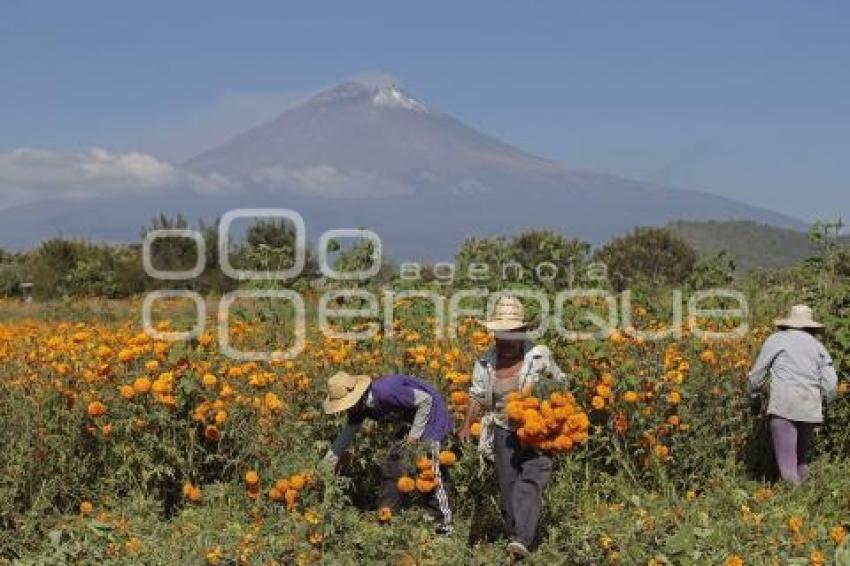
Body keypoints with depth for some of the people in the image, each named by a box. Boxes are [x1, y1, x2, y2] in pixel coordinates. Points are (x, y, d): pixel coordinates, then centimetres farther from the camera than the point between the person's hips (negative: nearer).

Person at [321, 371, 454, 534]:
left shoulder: (384, 392, -34)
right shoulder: (361, 406, -5)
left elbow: (426, 399, -27)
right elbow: (346, 435, 6)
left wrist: (414, 434, -23)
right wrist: (326, 464, 4)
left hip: (431, 415, -9)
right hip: (413, 420, 9)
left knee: (431, 469, -16)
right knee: (392, 465, 8)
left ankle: (445, 523, -8)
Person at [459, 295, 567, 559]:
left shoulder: (539, 355, -5)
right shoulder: (486, 362, 3)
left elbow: (561, 385, 6)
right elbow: (477, 396, 10)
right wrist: (467, 426, 2)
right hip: (504, 432, 4)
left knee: (530, 481, -18)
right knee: (507, 486, 5)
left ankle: (521, 540, -26)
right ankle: (520, 535, 20)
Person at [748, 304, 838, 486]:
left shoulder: (776, 339, 10)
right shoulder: (817, 345, 17)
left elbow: (756, 375, 13)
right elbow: (830, 384, 10)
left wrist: (754, 399, 28)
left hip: (784, 406, -4)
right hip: (810, 409, 4)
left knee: (787, 464, -7)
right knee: (802, 461, 16)